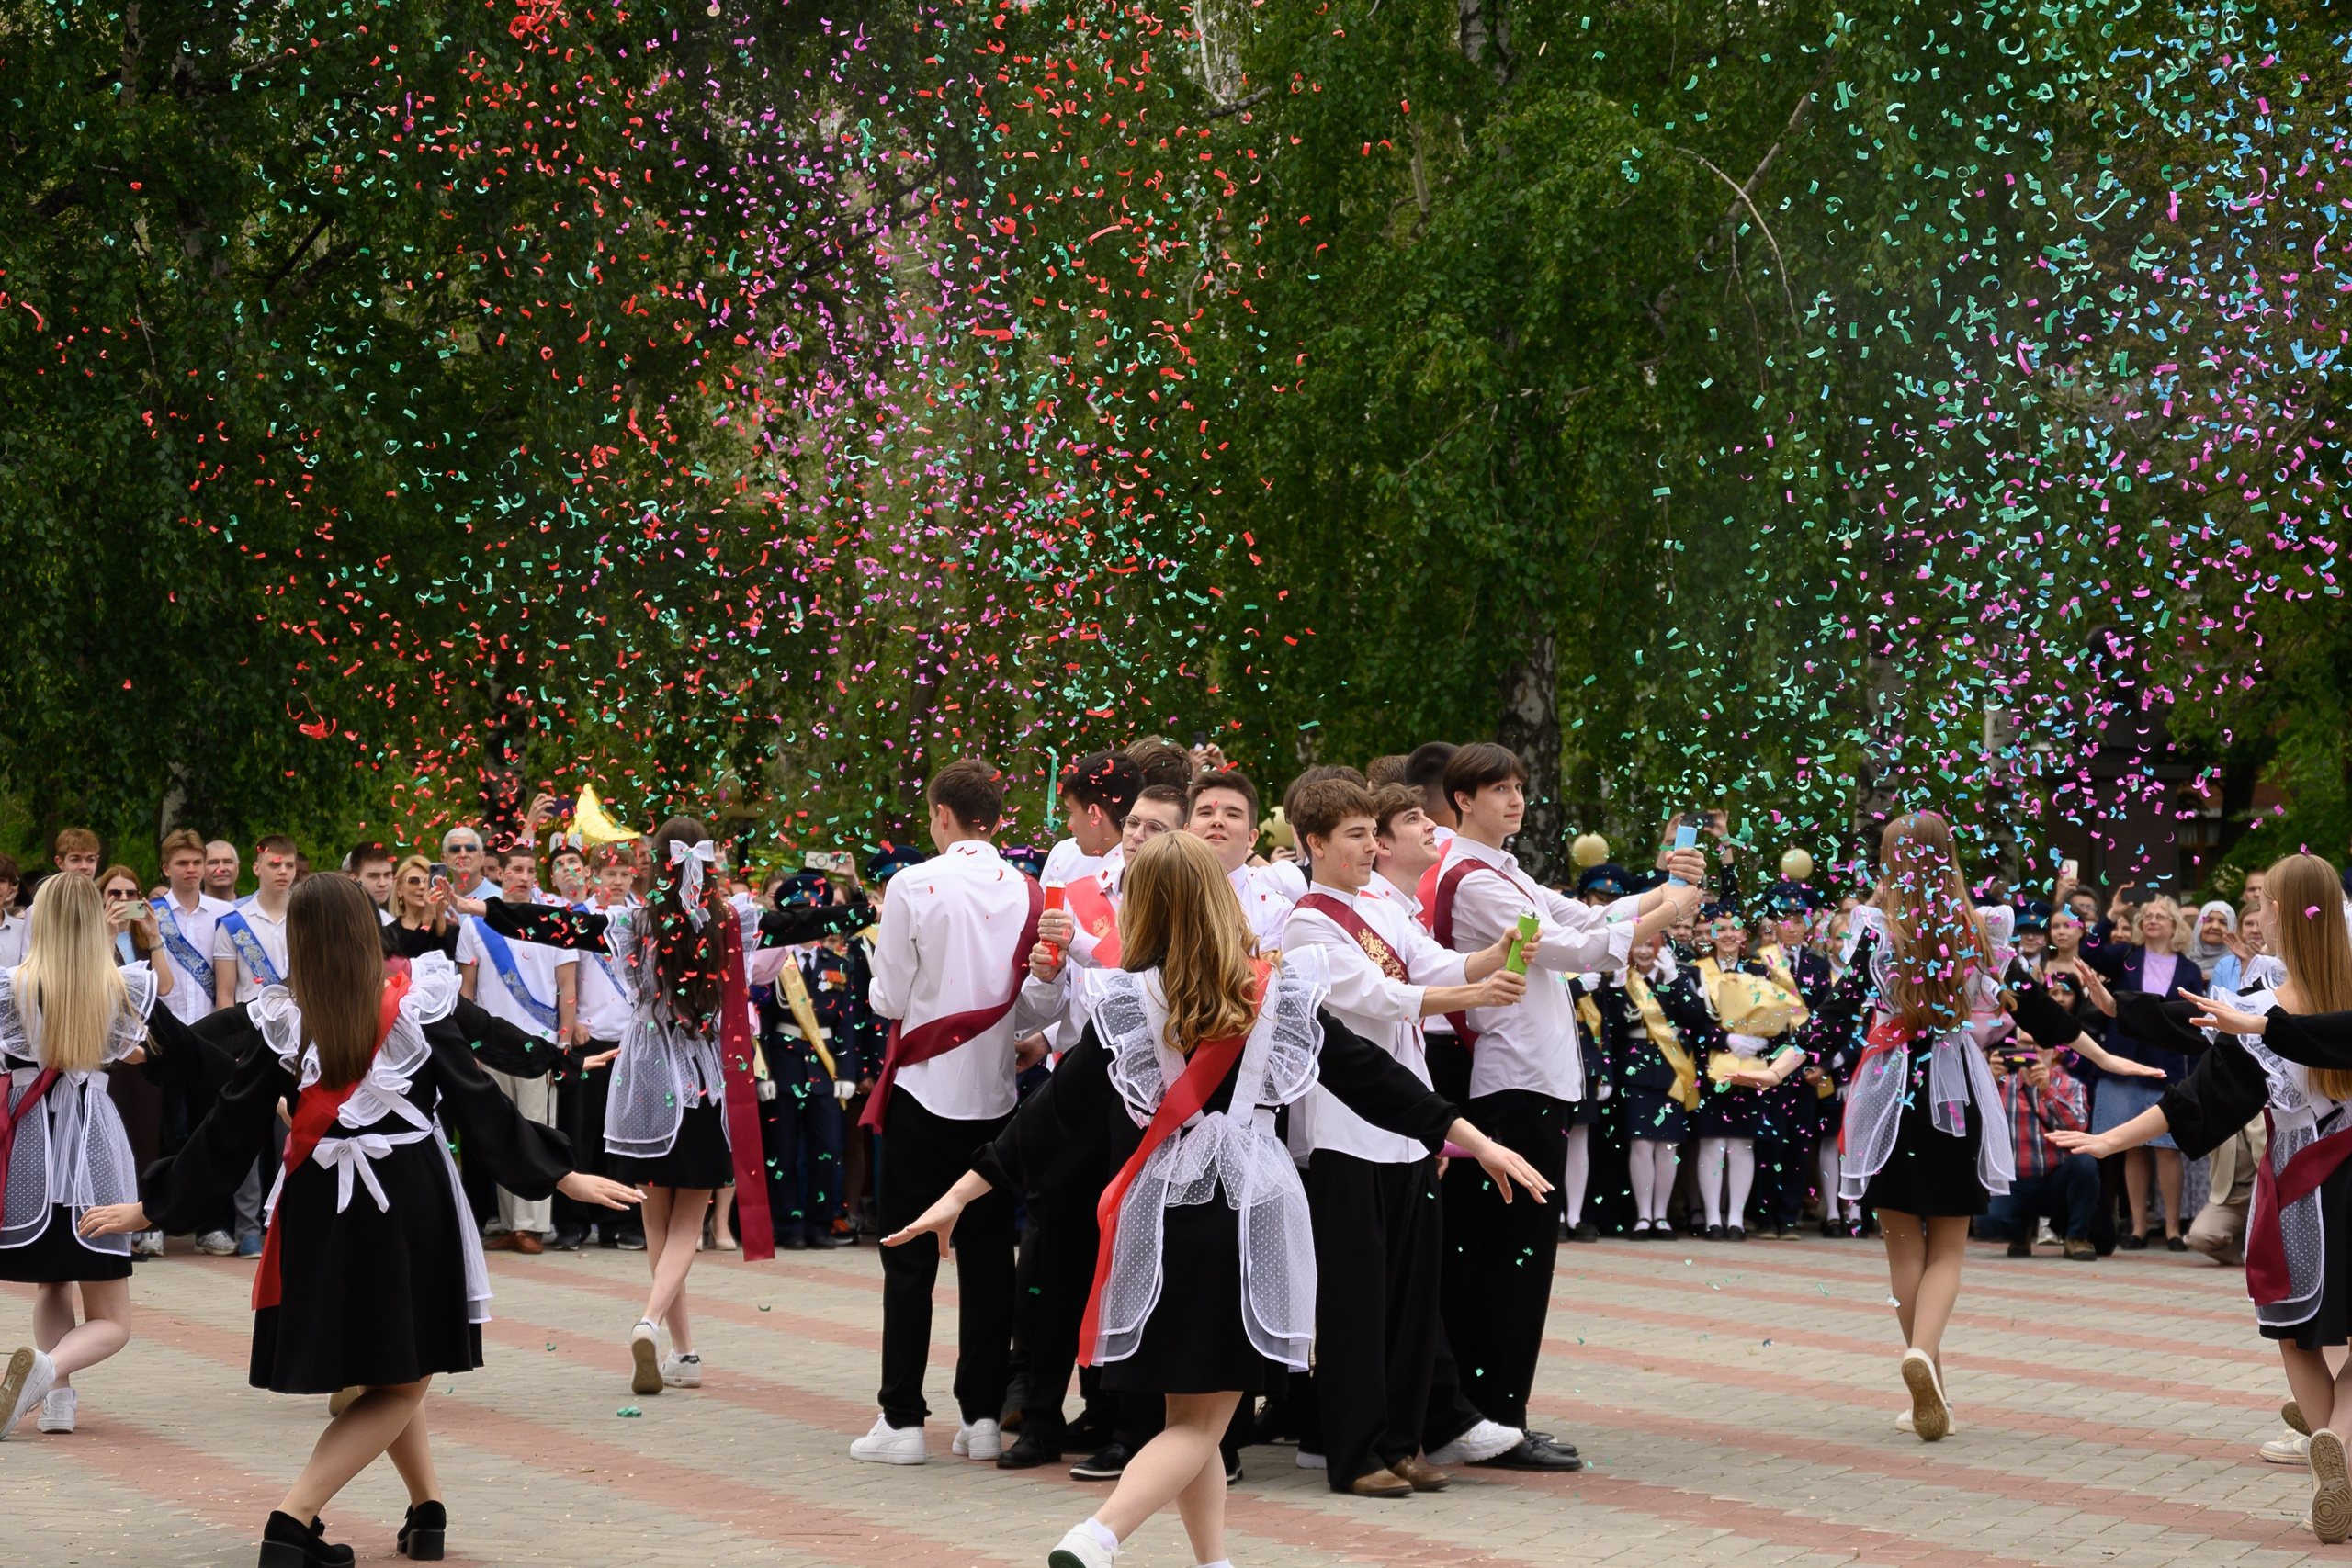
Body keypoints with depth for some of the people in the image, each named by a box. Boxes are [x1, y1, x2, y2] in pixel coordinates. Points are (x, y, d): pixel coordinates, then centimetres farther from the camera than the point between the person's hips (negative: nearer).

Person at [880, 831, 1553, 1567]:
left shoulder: (1125, 1006, -3)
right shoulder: (1281, 994, 0)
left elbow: (1054, 1114, -5)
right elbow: (1370, 1075, 4)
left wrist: (961, 1194, -1)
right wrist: (1478, 1143, 10)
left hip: (1161, 1223, 1)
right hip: (1247, 1221, -1)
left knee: (1192, 1415, 17)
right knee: (1199, 1422, 0)